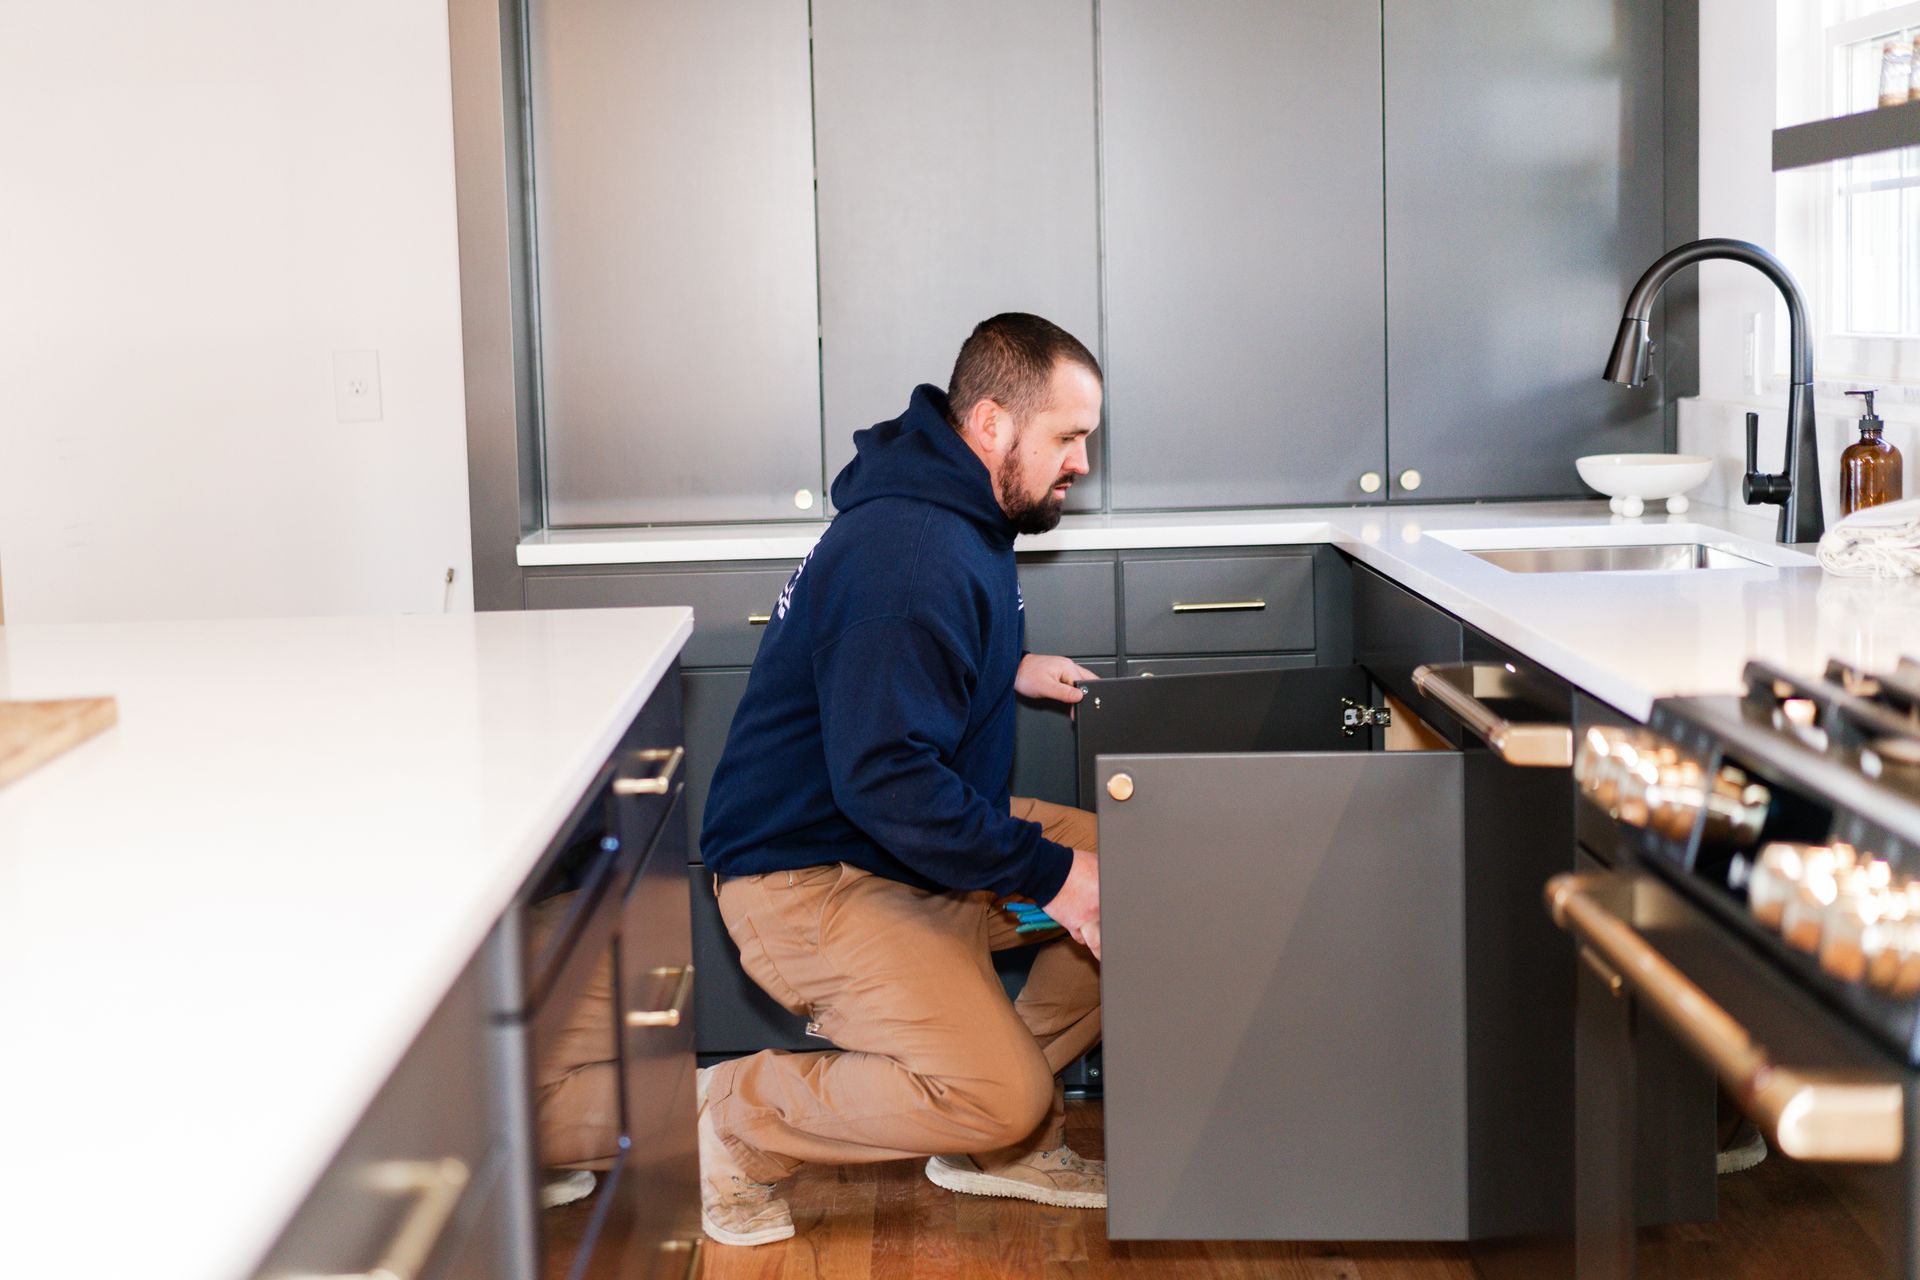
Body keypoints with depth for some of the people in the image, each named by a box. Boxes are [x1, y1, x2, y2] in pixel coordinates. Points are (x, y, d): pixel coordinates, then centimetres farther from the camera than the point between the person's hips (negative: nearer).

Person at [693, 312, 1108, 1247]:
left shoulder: (962, 519, 9)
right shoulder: (909, 555, -25)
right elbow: (886, 781, -32)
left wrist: (1007, 671, 15)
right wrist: (1046, 871, -26)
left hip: (921, 841, 11)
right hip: (809, 878, -11)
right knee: (996, 1097, -24)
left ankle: (1005, 1142, 10)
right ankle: (734, 1116, -3)